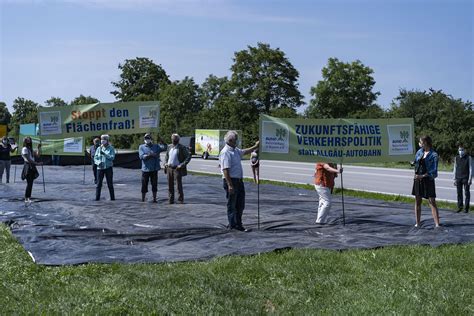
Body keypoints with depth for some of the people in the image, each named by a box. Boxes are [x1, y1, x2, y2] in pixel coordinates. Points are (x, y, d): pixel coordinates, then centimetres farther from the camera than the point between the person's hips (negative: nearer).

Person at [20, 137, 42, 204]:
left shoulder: (31, 149, 18)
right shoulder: (25, 149, -9)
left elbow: (37, 155, 13)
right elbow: (28, 159, -16)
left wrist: (39, 148, 4)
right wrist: (37, 163, -19)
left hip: (32, 167, 9)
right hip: (28, 167, -9)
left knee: (30, 183, 8)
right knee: (29, 183, -14)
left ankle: (28, 198, 12)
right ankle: (26, 198, -15)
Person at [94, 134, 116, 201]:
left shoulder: (111, 148, 0)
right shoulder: (99, 149, 7)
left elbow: (112, 157, -12)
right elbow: (95, 158, 6)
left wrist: (104, 154, -23)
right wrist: (98, 162, -15)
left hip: (108, 167, -2)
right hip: (100, 168, 2)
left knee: (110, 183, 3)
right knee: (99, 183, -1)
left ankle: (112, 197, 11)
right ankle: (97, 197, 3)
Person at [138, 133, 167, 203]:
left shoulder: (156, 146, 9)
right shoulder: (141, 147, 5)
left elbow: (164, 148, -6)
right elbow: (141, 156, -8)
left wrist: (162, 142, -23)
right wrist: (150, 155, -20)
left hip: (154, 169, 1)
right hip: (145, 169, -1)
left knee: (154, 184, 6)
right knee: (144, 185, 2)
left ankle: (154, 199, 15)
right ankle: (143, 200, 11)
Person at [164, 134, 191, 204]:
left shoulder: (182, 148, -6)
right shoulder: (169, 147, 12)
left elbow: (188, 157, -7)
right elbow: (166, 156, 25)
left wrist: (182, 165, -14)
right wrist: (165, 163, 8)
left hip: (177, 169, -5)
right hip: (169, 169, 5)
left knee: (179, 185, -5)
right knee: (170, 185, 8)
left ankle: (180, 200, 3)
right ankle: (170, 200, 16)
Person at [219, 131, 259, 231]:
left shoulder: (236, 150, 13)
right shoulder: (225, 152, -17)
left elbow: (244, 152, 36)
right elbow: (225, 170, -22)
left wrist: (255, 147, 31)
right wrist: (230, 185, -26)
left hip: (239, 180, 10)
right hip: (231, 181, -10)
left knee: (240, 204, 15)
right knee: (232, 204, 1)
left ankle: (238, 224, 25)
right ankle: (232, 225, 10)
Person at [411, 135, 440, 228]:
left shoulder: (433, 155, -10)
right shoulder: (419, 152, 7)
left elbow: (433, 171, -14)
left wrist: (423, 176, -19)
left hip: (428, 180, -6)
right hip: (417, 179, 6)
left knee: (432, 202, -7)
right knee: (417, 201, 8)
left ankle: (437, 224, -7)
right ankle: (417, 223, 14)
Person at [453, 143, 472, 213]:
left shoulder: (468, 157, -3)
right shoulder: (456, 158, 8)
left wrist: (470, 179, -9)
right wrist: (454, 179, 8)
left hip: (466, 178, -3)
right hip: (458, 178, 3)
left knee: (467, 193, 1)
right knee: (459, 193, 4)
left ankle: (466, 208, 5)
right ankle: (460, 207, 11)